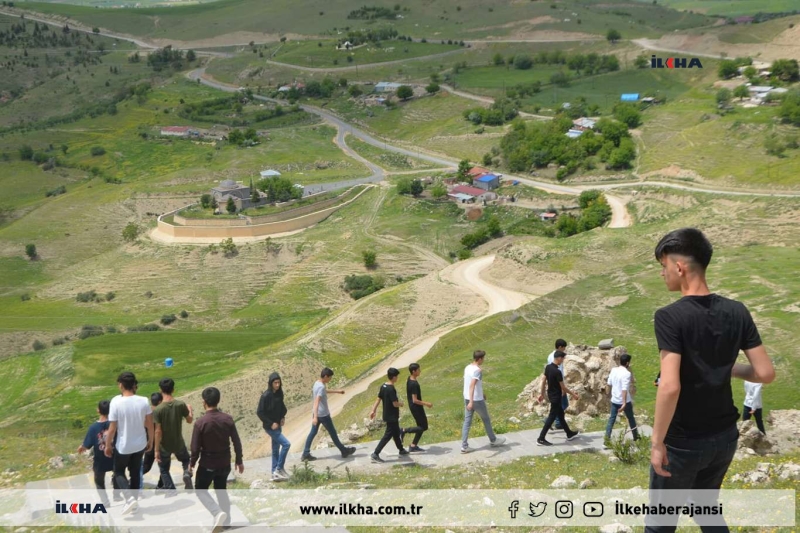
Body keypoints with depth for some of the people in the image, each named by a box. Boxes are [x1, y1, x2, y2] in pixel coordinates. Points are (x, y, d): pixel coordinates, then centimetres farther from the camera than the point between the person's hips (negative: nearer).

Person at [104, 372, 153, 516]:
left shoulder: (116, 403, -21)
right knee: (136, 472, 20)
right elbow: (150, 424, -3)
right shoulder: (144, 401, -11)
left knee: (118, 472, 17)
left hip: (123, 446, -3)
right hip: (140, 444, 3)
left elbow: (112, 428, -15)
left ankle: (129, 498, -2)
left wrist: (108, 445, 0)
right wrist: (150, 441, 12)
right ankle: (133, 500, 29)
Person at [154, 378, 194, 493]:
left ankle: (172, 494, 12)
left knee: (164, 471, 18)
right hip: (178, 443, 2)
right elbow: (189, 420, 3)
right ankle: (187, 473, -2)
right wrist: (189, 409, 24)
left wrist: (157, 450, -11)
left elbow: (158, 431, -19)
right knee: (186, 459, 29)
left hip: (164, 446, -2)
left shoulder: (158, 409, -20)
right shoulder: (181, 405, -13)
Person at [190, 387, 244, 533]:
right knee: (221, 490, 22)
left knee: (200, 489, 14)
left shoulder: (201, 422, -19)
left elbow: (195, 447, -14)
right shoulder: (228, 419, -8)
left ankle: (218, 513, -7)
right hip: (225, 463, 4)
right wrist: (239, 461, 10)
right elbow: (236, 442, -3)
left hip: (207, 464, -4)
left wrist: (192, 463, 3)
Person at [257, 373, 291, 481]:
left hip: (277, 425, 7)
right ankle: (279, 469, -4)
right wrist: (271, 423, -17)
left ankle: (275, 473, 19)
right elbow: (259, 412, -17)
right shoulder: (266, 396, -19)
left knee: (276, 449, 11)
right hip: (270, 426, -7)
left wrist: (283, 417, 1)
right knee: (286, 444, -14)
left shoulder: (279, 394, 2)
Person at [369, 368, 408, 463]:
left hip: (387, 415, 9)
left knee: (396, 432, 24)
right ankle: (375, 454, -8)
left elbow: (378, 399, 5)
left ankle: (401, 450, 40)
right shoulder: (392, 389, -24)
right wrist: (400, 403, -3)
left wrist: (373, 410, 9)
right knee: (388, 435, -5)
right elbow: (395, 404, -24)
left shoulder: (383, 386, 1)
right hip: (392, 417, -9)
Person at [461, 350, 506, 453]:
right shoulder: (478, 370, -20)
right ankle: (493, 440, 30)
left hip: (467, 398, 7)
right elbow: (472, 386, -30)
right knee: (486, 419, 13)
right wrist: (471, 401, -36)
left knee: (467, 421, 7)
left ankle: (464, 446, 3)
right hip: (477, 400, -7)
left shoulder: (467, 368, 7)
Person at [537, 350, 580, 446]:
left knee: (561, 415, 21)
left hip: (551, 395, 9)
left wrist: (542, 394, 18)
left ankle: (569, 434, 35)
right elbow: (563, 387, -19)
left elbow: (543, 381, 8)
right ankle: (541, 439, 0)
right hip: (556, 397, -9)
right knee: (551, 417, -2)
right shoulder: (557, 371, -26)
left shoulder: (548, 367, -1)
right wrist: (573, 394, -7)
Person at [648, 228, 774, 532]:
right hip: (724, 435, 6)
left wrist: (657, 442, -18)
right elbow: (766, 373, -3)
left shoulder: (670, 317, -20)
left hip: (683, 440, -6)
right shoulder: (737, 312, -3)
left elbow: (670, 387, -28)